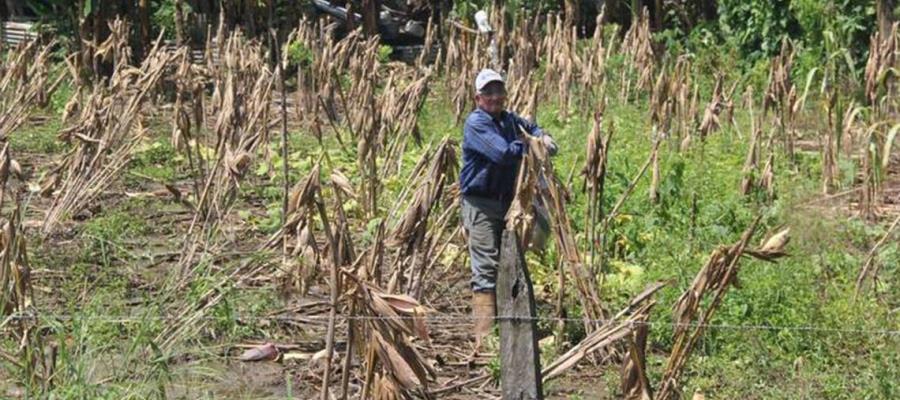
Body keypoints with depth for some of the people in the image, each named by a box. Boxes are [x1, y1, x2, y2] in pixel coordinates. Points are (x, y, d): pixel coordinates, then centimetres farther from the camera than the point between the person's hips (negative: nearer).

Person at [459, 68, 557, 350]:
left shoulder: (509, 120, 12)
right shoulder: (476, 122, -12)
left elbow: (531, 127, 32)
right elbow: (503, 152, -24)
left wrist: (543, 137, 9)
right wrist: (530, 146, -8)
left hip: (506, 201, 8)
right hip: (480, 203, -8)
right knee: (487, 266, -14)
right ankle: (485, 334, -17)